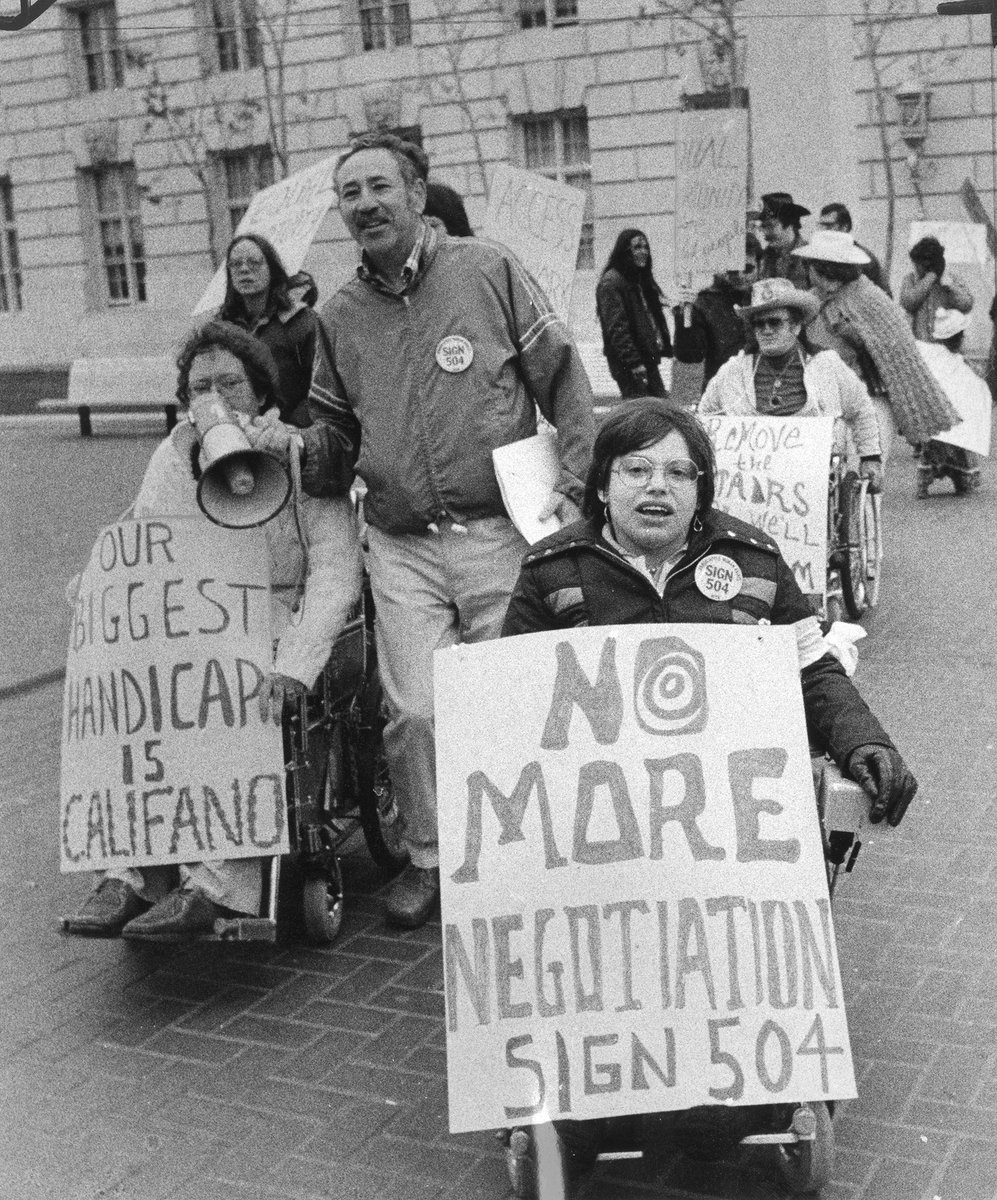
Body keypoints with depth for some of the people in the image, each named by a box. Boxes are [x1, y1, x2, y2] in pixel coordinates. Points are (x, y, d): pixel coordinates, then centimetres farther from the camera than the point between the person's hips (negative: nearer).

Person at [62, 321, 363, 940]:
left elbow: (335, 573, -11)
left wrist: (292, 667, -24)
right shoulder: (171, 460, 14)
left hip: (278, 632, -4)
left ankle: (215, 885, -29)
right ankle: (131, 872, -22)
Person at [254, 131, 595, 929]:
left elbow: (565, 382, 2)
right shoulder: (340, 317, 13)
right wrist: (295, 448, -4)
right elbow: (337, 438, 19)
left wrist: (571, 487, -6)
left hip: (502, 534, -2)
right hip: (402, 548, 3)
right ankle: (430, 857, 18)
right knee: (415, 713, -4)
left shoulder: (489, 272, 1)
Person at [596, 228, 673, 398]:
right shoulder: (611, 282, -10)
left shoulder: (641, 279, 20)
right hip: (628, 365, -9)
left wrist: (664, 348, 14)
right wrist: (634, 363, -22)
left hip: (648, 359, 9)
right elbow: (616, 327, -17)